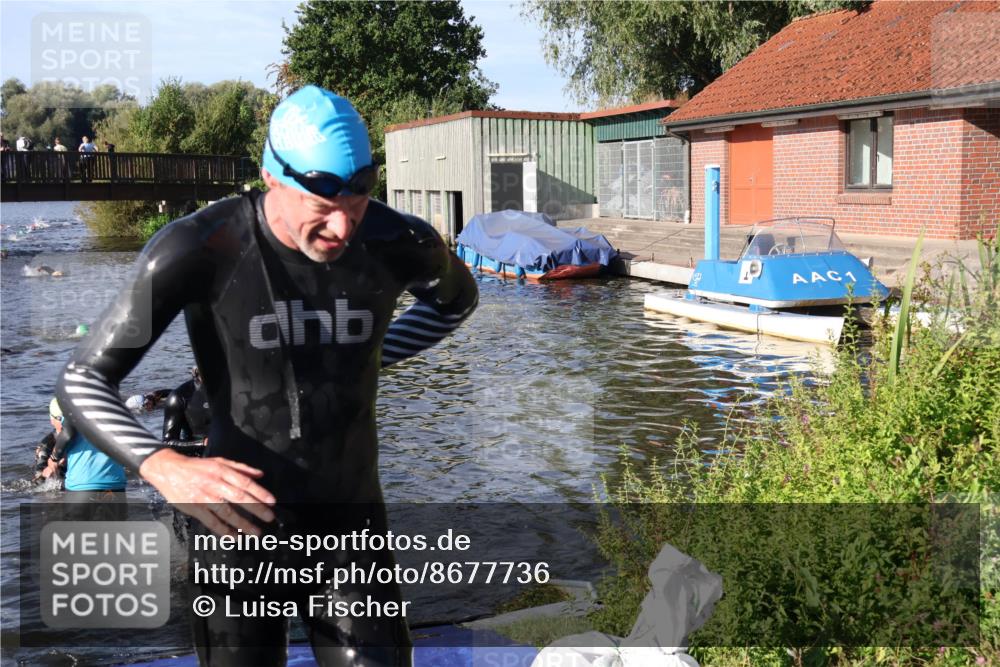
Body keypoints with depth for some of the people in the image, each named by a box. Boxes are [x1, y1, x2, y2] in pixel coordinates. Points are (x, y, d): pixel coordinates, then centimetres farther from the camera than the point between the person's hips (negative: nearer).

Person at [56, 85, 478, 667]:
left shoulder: (401, 245, -10)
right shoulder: (199, 251, -18)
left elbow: (458, 299, 16)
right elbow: (84, 380, -12)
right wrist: (164, 467, -29)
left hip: (354, 523, 2)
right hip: (241, 523, -2)